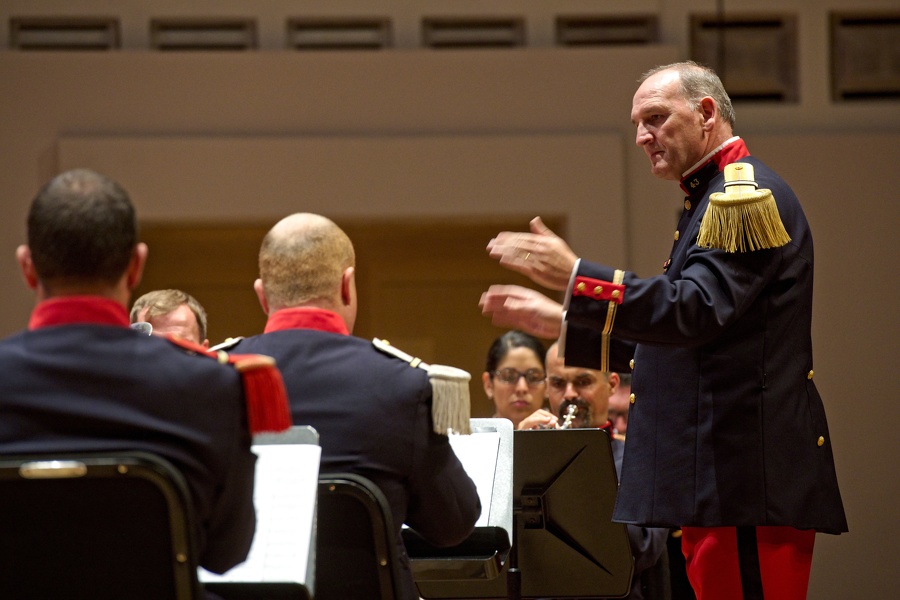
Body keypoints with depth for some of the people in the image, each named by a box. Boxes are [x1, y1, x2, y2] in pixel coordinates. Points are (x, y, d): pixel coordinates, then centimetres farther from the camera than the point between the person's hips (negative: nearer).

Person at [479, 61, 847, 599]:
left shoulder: (748, 197, -10)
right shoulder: (718, 198, 23)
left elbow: (695, 311, -23)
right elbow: (669, 341, 25)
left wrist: (575, 277, -25)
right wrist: (559, 321, 21)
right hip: (726, 475, 10)